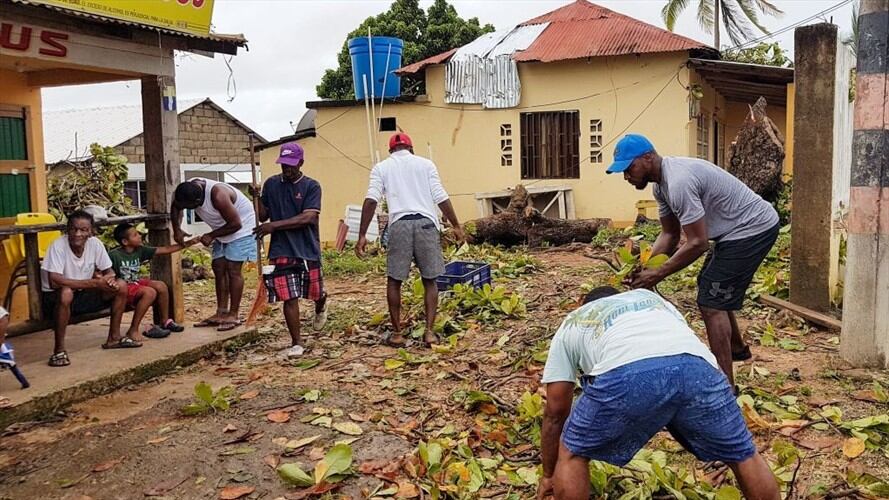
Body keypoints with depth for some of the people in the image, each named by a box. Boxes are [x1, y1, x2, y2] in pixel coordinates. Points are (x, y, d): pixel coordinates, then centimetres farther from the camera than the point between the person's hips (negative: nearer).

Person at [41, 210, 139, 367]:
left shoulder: (95, 243, -10)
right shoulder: (58, 246, -24)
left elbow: (109, 270, 2)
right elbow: (54, 281, -35)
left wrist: (109, 278, -25)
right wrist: (94, 283, -37)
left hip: (82, 295, 6)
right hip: (55, 298, -6)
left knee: (121, 285, -8)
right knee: (66, 293, -38)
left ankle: (114, 337, 5)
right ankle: (59, 349, -23)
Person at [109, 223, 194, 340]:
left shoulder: (140, 250, 0)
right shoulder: (114, 255, -18)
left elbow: (165, 250, 1)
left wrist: (187, 243, -2)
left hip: (137, 283, 7)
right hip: (124, 288, -7)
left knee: (161, 286, -10)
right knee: (150, 292, -28)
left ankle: (165, 321, 7)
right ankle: (133, 330, -23)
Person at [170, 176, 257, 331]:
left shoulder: (217, 196, -37)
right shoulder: (188, 189, -15)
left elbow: (235, 224, -28)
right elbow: (175, 208, 6)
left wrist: (211, 236, -21)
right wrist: (177, 229, -9)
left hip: (241, 226, -8)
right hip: (222, 230, 8)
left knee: (233, 269, -11)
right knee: (219, 268, 5)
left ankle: (233, 315, -6)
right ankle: (221, 313, 10)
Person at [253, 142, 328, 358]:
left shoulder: (311, 186, -5)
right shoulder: (271, 184, 5)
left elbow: (307, 218, -16)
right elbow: (263, 216, 11)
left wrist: (274, 225, -19)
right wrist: (257, 198, -9)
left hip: (308, 250, -1)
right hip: (281, 251, 1)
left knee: (315, 293, 12)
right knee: (289, 297, -2)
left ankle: (321, 308, 49)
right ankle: (295, 343, 9)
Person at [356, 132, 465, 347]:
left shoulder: (381, 168, 12)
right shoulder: (425, 164, 13)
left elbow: (371, 199, -1)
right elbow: (441, 197, 4)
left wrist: (362, 235, -3)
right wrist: (456, 226, 9)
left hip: (399, 224, 0)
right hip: (426, 223, 1)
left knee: (394, 280, 12)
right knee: (430, 280, 11)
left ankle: (397, 333, 15)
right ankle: (429, 331, 5)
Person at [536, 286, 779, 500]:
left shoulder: (571, 324, 36)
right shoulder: (651, 297, 46)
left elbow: (555, 412, 36)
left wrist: (549, 474, 49)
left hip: (625, 374, -3)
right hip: (698, 366, 3)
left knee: (571, 455, 24)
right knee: (744, 457, 29)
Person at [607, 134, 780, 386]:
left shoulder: (679, 181, -29)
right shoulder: (661, 183, 3)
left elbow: (698, 243, -28)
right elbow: (669, 234, 8)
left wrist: (657, 274, -22)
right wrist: (644, 265, -7)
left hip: (754, 228, -10)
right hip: (739, 229, 11)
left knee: (711, 302, -12)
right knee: (712, 289, 26)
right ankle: (737, 348, 47)